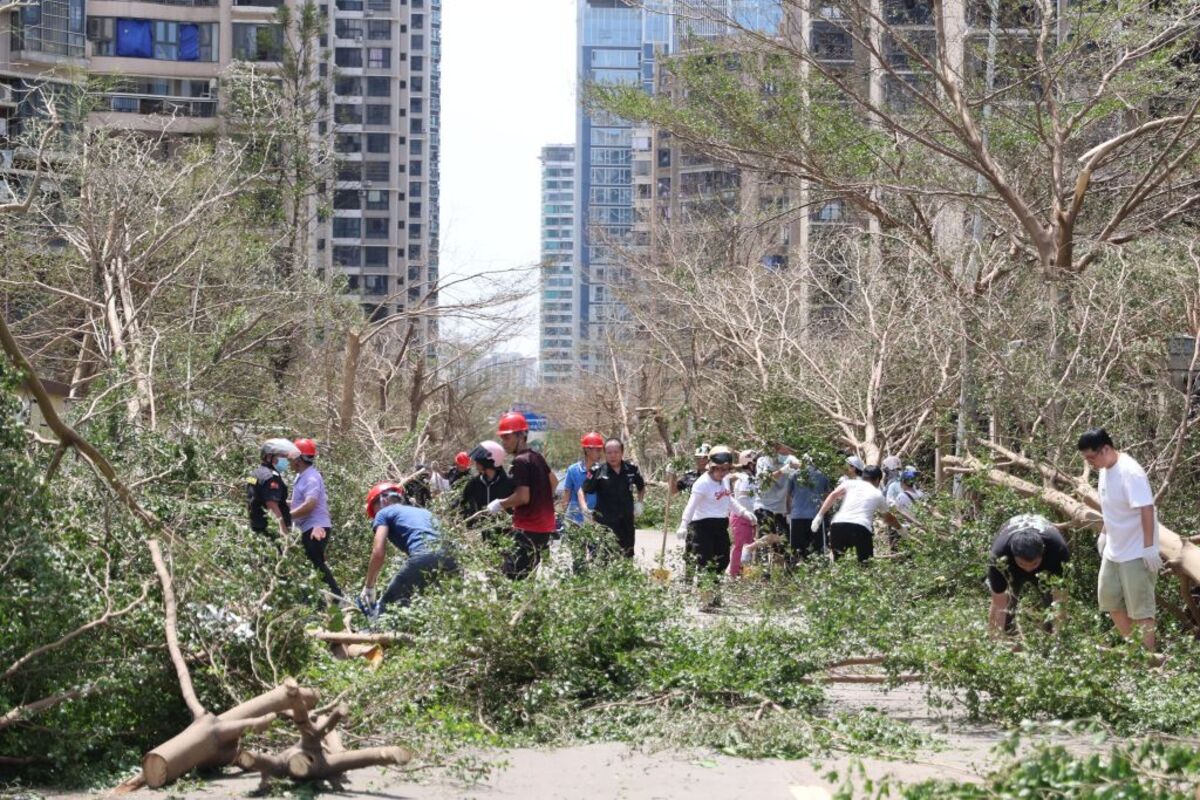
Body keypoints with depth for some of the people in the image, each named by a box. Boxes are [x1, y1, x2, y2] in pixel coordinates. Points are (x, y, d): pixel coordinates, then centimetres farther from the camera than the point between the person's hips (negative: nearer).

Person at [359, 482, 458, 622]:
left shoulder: (384, 513, 19)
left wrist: (368, 587, 13)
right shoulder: (423, 512, 37)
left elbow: (379, 553, 6)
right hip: (449, 558, 6)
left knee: (386, 606, 4)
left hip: (423, 559, -6)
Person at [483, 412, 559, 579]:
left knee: (513, 575, -15)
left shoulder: (520, 462, -15)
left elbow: (523, 496, -21)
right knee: (533, 576, 14)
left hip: (528, 529, -10)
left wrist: (500, 504, -8)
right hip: (545, 526, 10)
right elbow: (554, 481, 25)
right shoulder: (537, 457, 12)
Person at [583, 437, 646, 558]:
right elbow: (583, 491, -1)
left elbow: (641, 487, 21)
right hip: (605, 523, -4)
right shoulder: (598, 471, -8)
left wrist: (639, 503, 10)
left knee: (628, 556, 12)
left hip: (626, 522, 4)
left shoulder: (631, 469, 2)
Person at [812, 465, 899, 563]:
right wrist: (900, 528, 60)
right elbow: (888, 518, 41)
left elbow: (834, 495, 3)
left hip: (838, 525, 1)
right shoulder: (878, 494, 26)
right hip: (861, 528, -1)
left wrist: (819, 515, 1)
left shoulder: (851, 483, 22)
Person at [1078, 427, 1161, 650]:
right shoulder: (1106, 470, 3)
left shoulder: (1130, 473, -24)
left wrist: (1150, 548, -26)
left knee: (1139, 607, -3)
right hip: (1113, 550, 10)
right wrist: (1104, 533, 23)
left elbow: (1146, 509, -26)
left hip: (1136, 553, -10)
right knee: (1109, 598, 18)